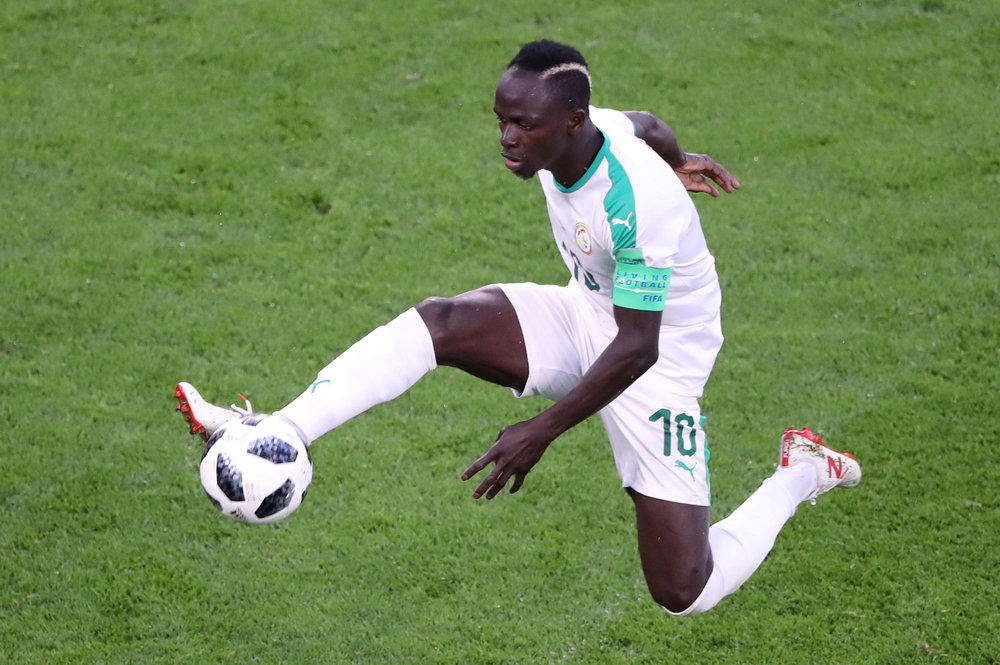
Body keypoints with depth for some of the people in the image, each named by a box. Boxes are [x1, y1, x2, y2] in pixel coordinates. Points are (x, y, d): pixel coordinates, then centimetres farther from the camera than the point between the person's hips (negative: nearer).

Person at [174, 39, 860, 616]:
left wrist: (544, 431, -31)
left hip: (660, 360, -7)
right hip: (583, 316, 7)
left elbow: (636, 349, -30)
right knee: (434, 322, -21)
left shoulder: (640, 205, -35)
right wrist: (675, 161, 32)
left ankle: (800, 474, 19)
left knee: (685, 594, -5)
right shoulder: (582, 128, -13)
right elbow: (644, 122, 12)